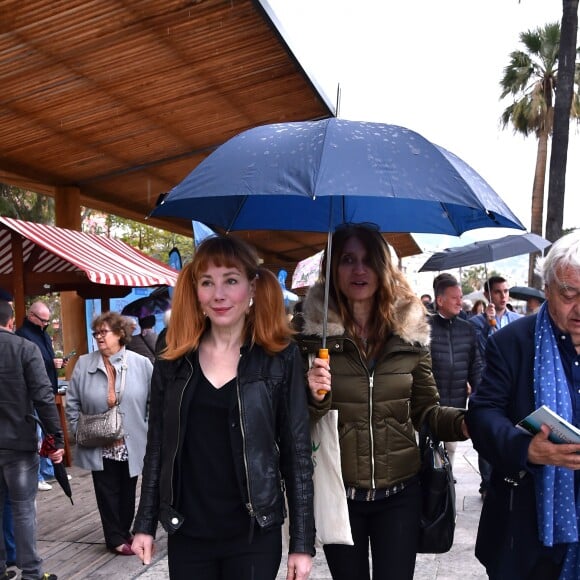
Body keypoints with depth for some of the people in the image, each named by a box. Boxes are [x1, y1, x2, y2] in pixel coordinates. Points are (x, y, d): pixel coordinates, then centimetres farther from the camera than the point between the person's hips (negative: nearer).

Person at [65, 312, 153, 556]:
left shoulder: (141, 364, -7)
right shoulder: (84, 364, -3)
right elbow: (72, 403, 2)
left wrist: (147, 432, -6)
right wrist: (81, 432, -2)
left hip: (131, 444, 0)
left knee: (128, 491, 15)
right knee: (107, 493, 10)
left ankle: (124, 531, 34)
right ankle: (115, 538, 24)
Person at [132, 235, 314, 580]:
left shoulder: (281, 358, -7)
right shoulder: (174, 361, 1)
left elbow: (298, 453, -6)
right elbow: (157, 447, 7)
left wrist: (302, 542, -6)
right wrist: (146, 524, 7)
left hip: (254, 535, -2)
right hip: (186, 534, 3)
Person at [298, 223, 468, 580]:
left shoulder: (410, 333, -3)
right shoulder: (313, 335, -9)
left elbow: (425, 409, 4)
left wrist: (465, 421, -15)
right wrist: (315, 398, -24)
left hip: (400, 493, 1)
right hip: (336, 493, 0)